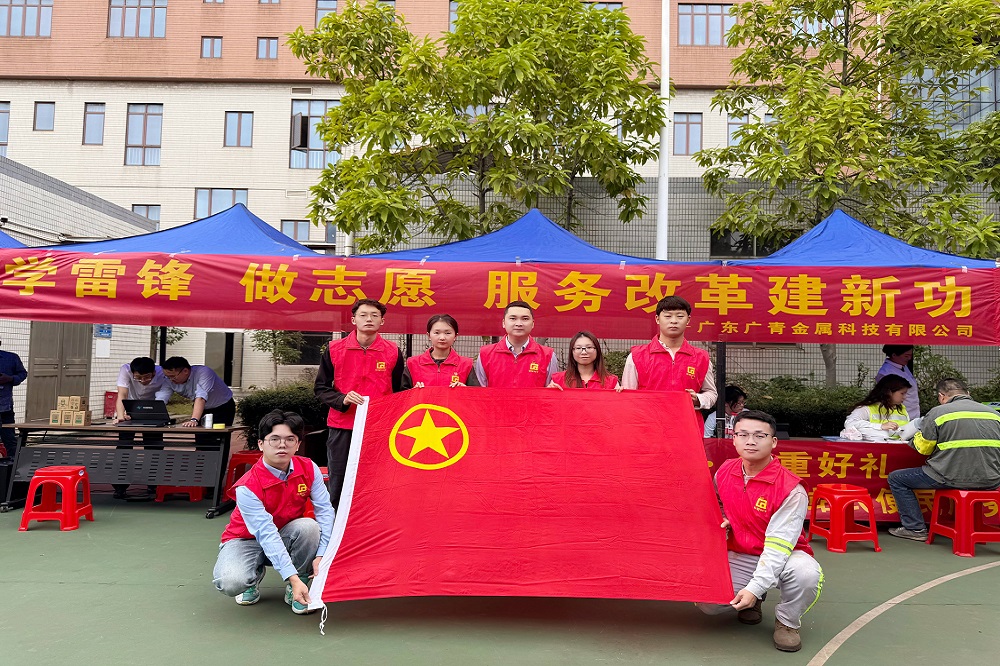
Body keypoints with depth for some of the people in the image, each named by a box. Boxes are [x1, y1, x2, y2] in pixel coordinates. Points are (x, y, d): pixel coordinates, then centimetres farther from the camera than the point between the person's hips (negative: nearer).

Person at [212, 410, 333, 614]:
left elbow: (325, 510, -19)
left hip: (287, 536, 3)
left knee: (309, 526, -32)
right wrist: (292, 578, -40)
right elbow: (266, 535, -33)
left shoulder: (309, 469, -16)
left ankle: (296, 589, -9)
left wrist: (321, 555, -32)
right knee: (230, 583, -33)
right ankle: (255, 574, 7)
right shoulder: (247, 487, -28)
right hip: (248, 540, -2)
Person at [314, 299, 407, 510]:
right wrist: (342, 399, -10)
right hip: (342, 428, 0)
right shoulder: (334, 349, 3)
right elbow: (320, 388, 6)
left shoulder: (393, 352, 5)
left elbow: (401, 391, 13)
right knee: (338, 486, 5)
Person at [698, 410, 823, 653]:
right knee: (706, 600, -17)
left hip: (782, 557, -4)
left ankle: (787, 621, -3)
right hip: (738, 557, 4)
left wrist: (755, 587, -33)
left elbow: (778, 545, -26)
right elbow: (716, 506, 19)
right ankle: (751, 601, 17)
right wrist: (723, 523, -4)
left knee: (806, 573, -37)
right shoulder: (724, 471, -5)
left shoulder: (791, 489, -22)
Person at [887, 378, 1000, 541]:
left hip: (953, 479, -5)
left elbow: (923, 447, 1)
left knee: (896, 478, 11)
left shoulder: (938, 413, -4)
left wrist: (918, 436, 23)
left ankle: (915, 528, 9)